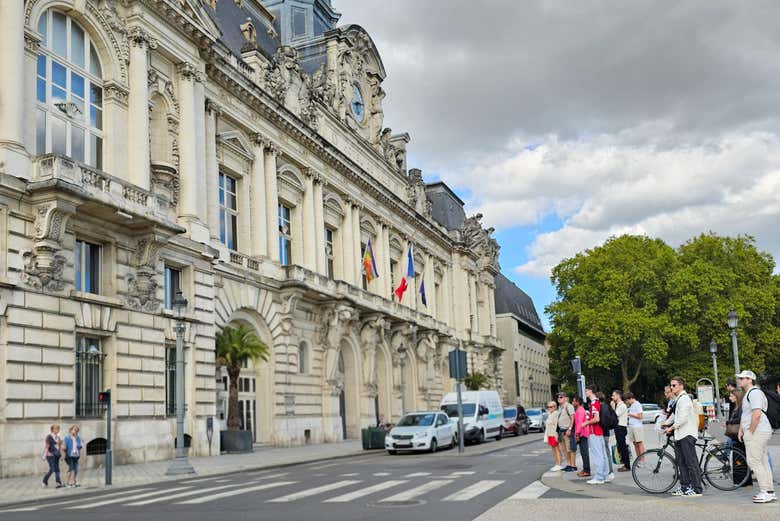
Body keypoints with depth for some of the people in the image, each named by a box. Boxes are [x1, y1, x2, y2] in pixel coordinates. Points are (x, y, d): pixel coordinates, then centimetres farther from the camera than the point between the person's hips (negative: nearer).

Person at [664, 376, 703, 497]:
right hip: (679, 435, 10)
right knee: (681, 463, 12)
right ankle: (684, 487, 18)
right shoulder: (677, 399, 18)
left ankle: (697, 489, -5)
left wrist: (671, 427, -11)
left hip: (687, 434, -10)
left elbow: (682, 418, -20)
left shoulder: (684, 399, -13)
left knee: (691, 462, -8)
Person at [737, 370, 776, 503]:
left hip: (757, 432, -11)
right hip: (762, 432, 11)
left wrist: (750, 432, -18)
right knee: (763, 461, 11)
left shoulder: (754, 392, -13)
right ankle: (770, 492, 15)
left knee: (754, 461, -10)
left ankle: (766, 492, -8)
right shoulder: (748, 394, 21)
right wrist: (741, 430, 19)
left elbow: (757, 414, -23)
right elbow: (744, 415, 27)